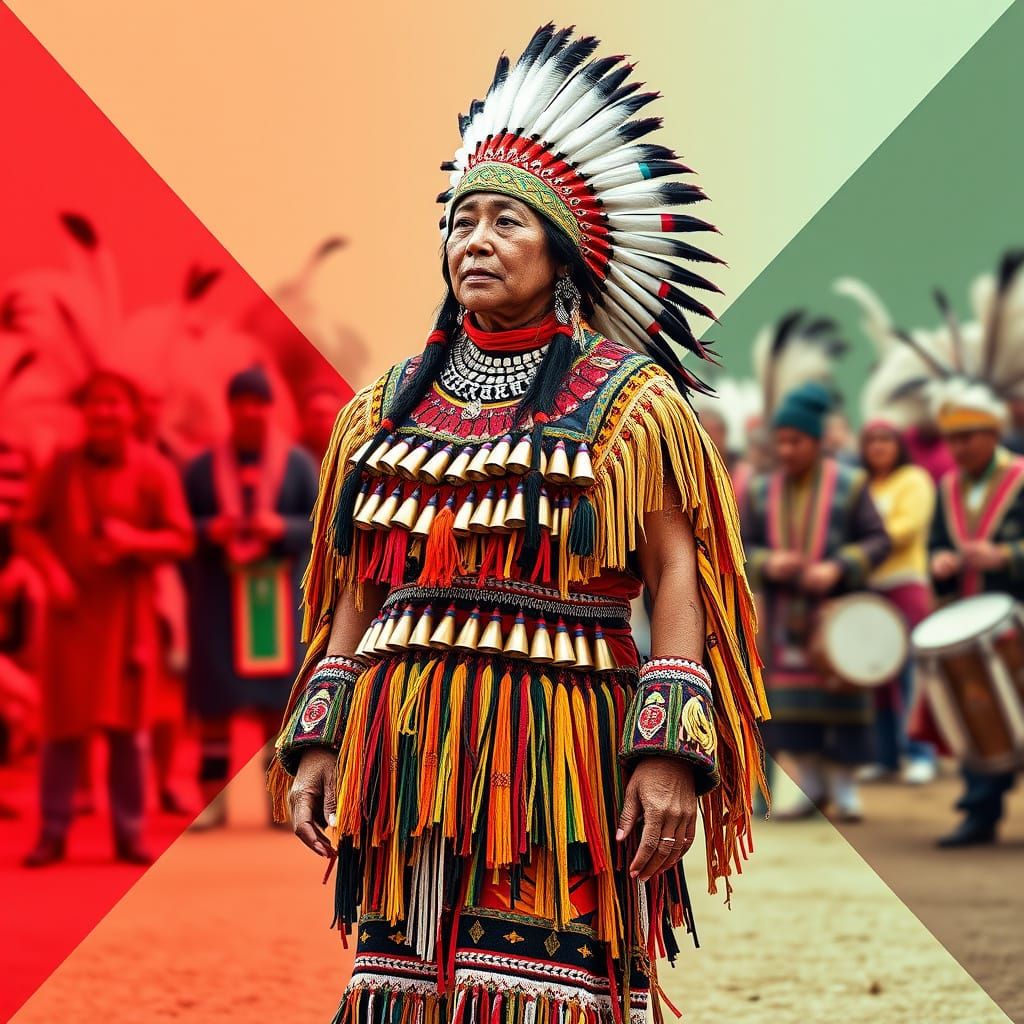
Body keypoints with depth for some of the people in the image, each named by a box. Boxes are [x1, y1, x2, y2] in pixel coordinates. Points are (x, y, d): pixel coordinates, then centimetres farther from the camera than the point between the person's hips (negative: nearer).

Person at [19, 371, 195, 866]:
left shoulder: (154, 470, 1)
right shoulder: (62, 467, 5)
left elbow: (180, 540, 0)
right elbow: (32, 528, 6)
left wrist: (136, 541, -19)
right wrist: (51, 571, -11)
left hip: (127, 610, -1)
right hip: (71, 607, 1)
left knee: (127, 722, 2)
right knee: (63, 722, 1)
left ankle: (129, 834, 8)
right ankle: (52, 834, 5)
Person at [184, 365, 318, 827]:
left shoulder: (297, 464, 6)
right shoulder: (202, 468, 9)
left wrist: (283, 528, -16)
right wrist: (209, 530, -15)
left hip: (278, 594, -1)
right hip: (218, 594, 1)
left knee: (278, 697, -2)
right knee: (213, 698, -2)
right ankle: (213, 799, 2)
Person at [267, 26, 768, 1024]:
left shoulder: (625, 401, 3)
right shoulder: (390, 406, 16)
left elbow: (676, 575, -4)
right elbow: (359, 586, 16)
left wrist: (671, 751, -15)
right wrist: (319, 742, 7)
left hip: (557, 748, -4)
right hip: (408, 750, 5)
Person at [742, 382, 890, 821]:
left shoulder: (850, 485, -1)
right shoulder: (761, 492, 8)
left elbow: (878, 540, -4)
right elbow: (743, 548, 9)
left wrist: (837, 568, -18)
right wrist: (767, 564, -13)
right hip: (784, 615, 3)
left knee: (841, 691, -2)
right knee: (791, 699, 1)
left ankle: (843, 785, 8)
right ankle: (810, 783, 12)